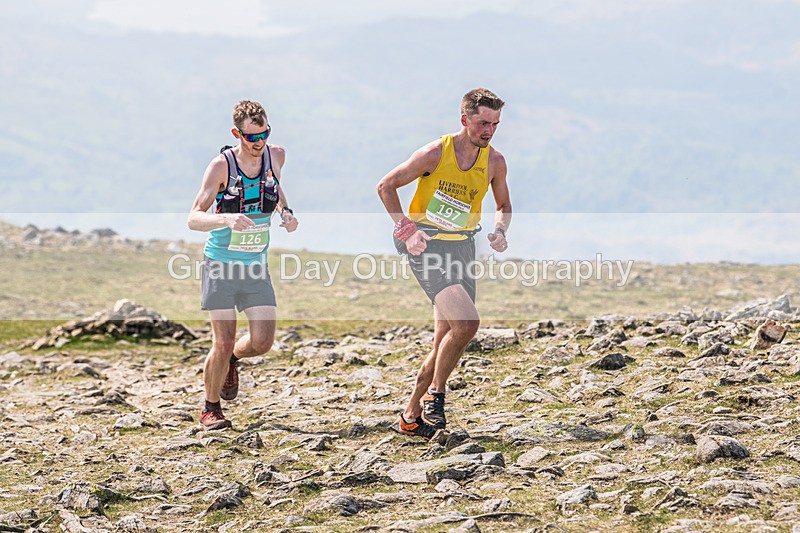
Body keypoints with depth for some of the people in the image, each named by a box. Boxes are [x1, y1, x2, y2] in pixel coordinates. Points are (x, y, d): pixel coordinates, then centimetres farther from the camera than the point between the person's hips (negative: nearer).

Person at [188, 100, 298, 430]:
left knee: (262, 342, -3)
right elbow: (193, 219, -19)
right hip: (221, 266, -4)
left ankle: (230, 360, 32)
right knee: (223, 343, -5)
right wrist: (226, 219, -38)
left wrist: (286, 212, 4)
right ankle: (210, 409, 17)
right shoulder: (221, 166, -15)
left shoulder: (276, 156, -1)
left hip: (256, 266, 4)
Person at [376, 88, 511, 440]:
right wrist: (406, 229, -13)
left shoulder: (495, 162, 1)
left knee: (446, 342, 6)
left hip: (462, 246, 6)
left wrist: (500, 231, -3)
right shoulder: (435, 153, -12)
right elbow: (386, 186, -4)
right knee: (466, 322, -23)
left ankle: (411, 417, 22)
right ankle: (434, 395, -3)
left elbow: (503, 205, 18)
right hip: (426, 245, -6)